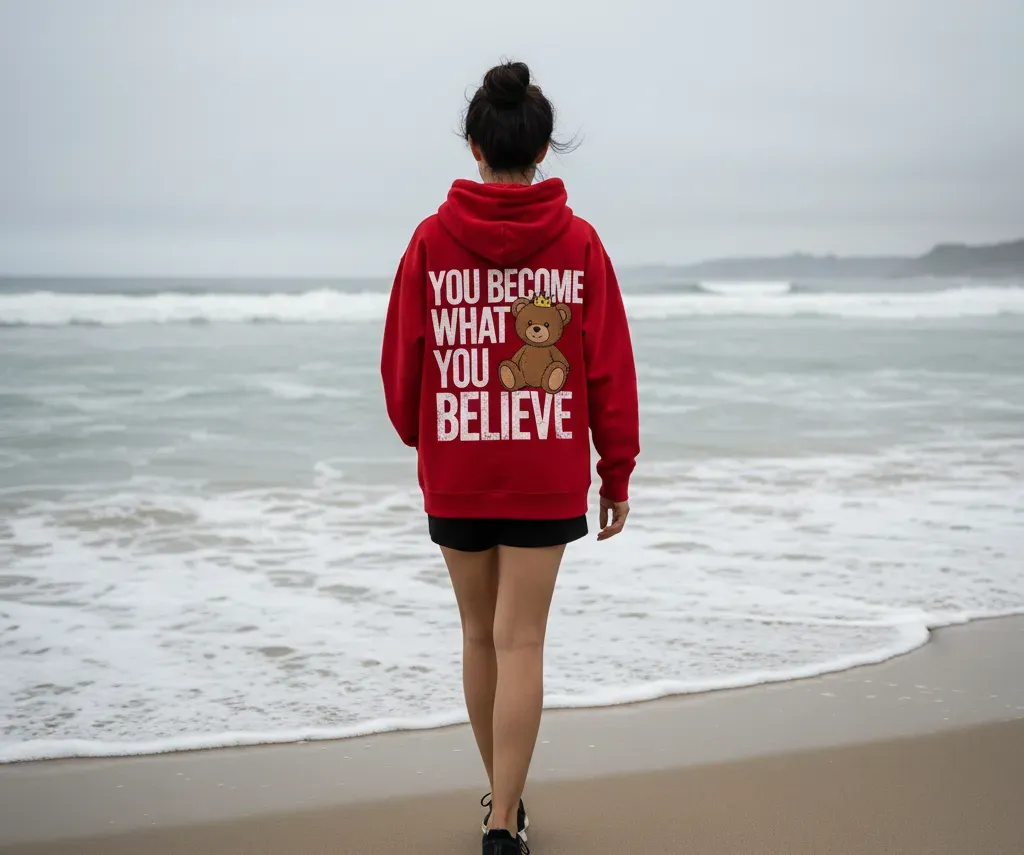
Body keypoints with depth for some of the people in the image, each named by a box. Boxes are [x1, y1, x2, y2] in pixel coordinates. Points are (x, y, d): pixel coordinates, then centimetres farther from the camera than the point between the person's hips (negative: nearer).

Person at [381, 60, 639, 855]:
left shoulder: (432, 240, -4)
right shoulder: (578, 242, -5)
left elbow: (402, 361, 2)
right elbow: (611, 370, -3)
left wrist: (417, 434, 22)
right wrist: (617, 473, 7)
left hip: (455, 470, 1)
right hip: (547, 475, -1)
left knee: (481, 636, 16)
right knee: (521, 644, 2)